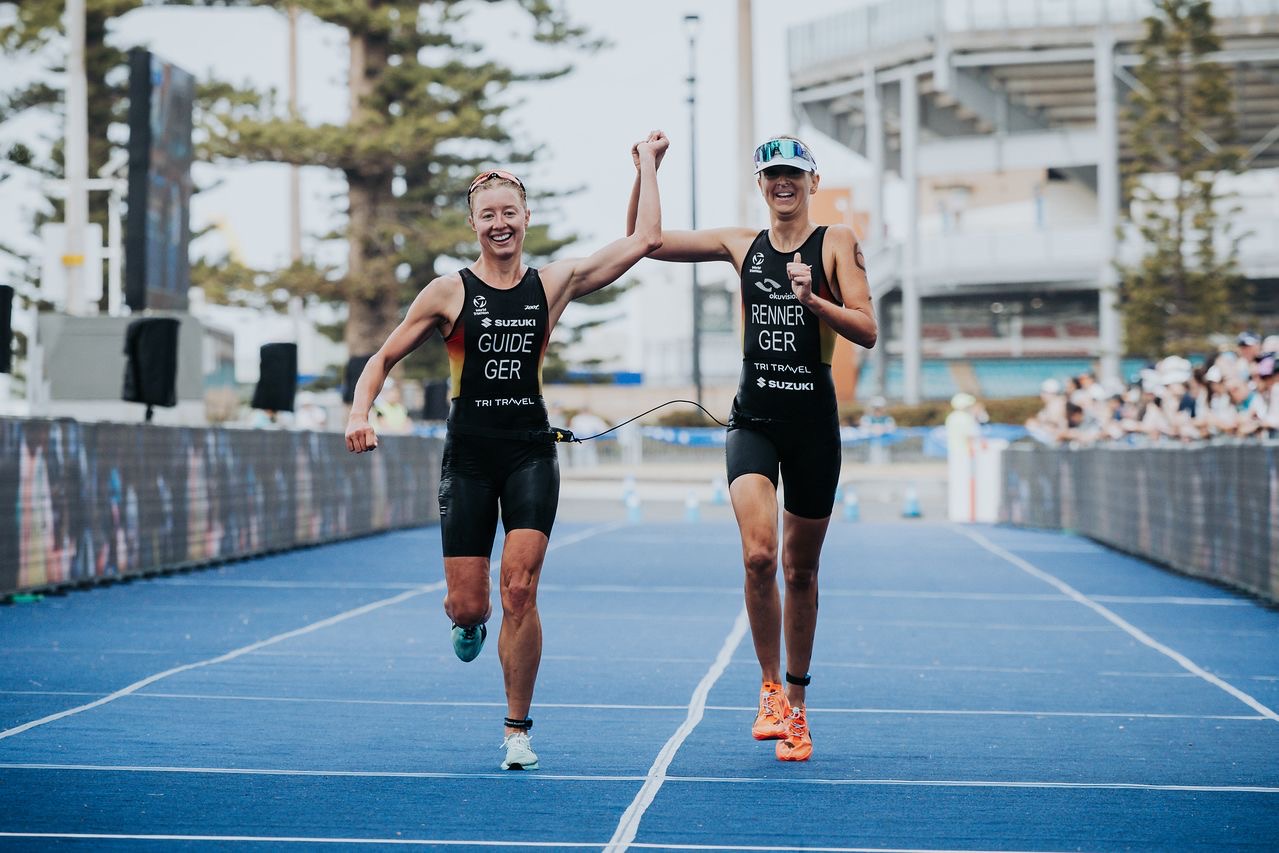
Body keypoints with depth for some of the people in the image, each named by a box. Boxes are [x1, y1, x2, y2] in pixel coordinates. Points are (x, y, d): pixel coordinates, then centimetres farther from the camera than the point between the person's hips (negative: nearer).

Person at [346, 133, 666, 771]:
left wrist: (647, 166, 7)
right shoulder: (449, 292, 1)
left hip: (530, 450, 0)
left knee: (519, 592, -13)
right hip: (468, 454, 0)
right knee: (467, 605, -3)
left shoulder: (554, 283, 4)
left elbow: (645, 241, 2)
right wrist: (360, 412, -10)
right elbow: (383, 359, 8)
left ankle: (518, 730, 1)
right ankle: (468, 622, 38)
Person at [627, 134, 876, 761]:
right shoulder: (741, 244, 9)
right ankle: (770, 687, -3)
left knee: (800, 568, 8)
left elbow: (867, 332, -7)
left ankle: (795, 703, 24)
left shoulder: (836, 243, 1)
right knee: (758, 555, -20)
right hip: (753, 419, 1)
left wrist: (812, 299, -21)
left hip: (814, 422, -1)